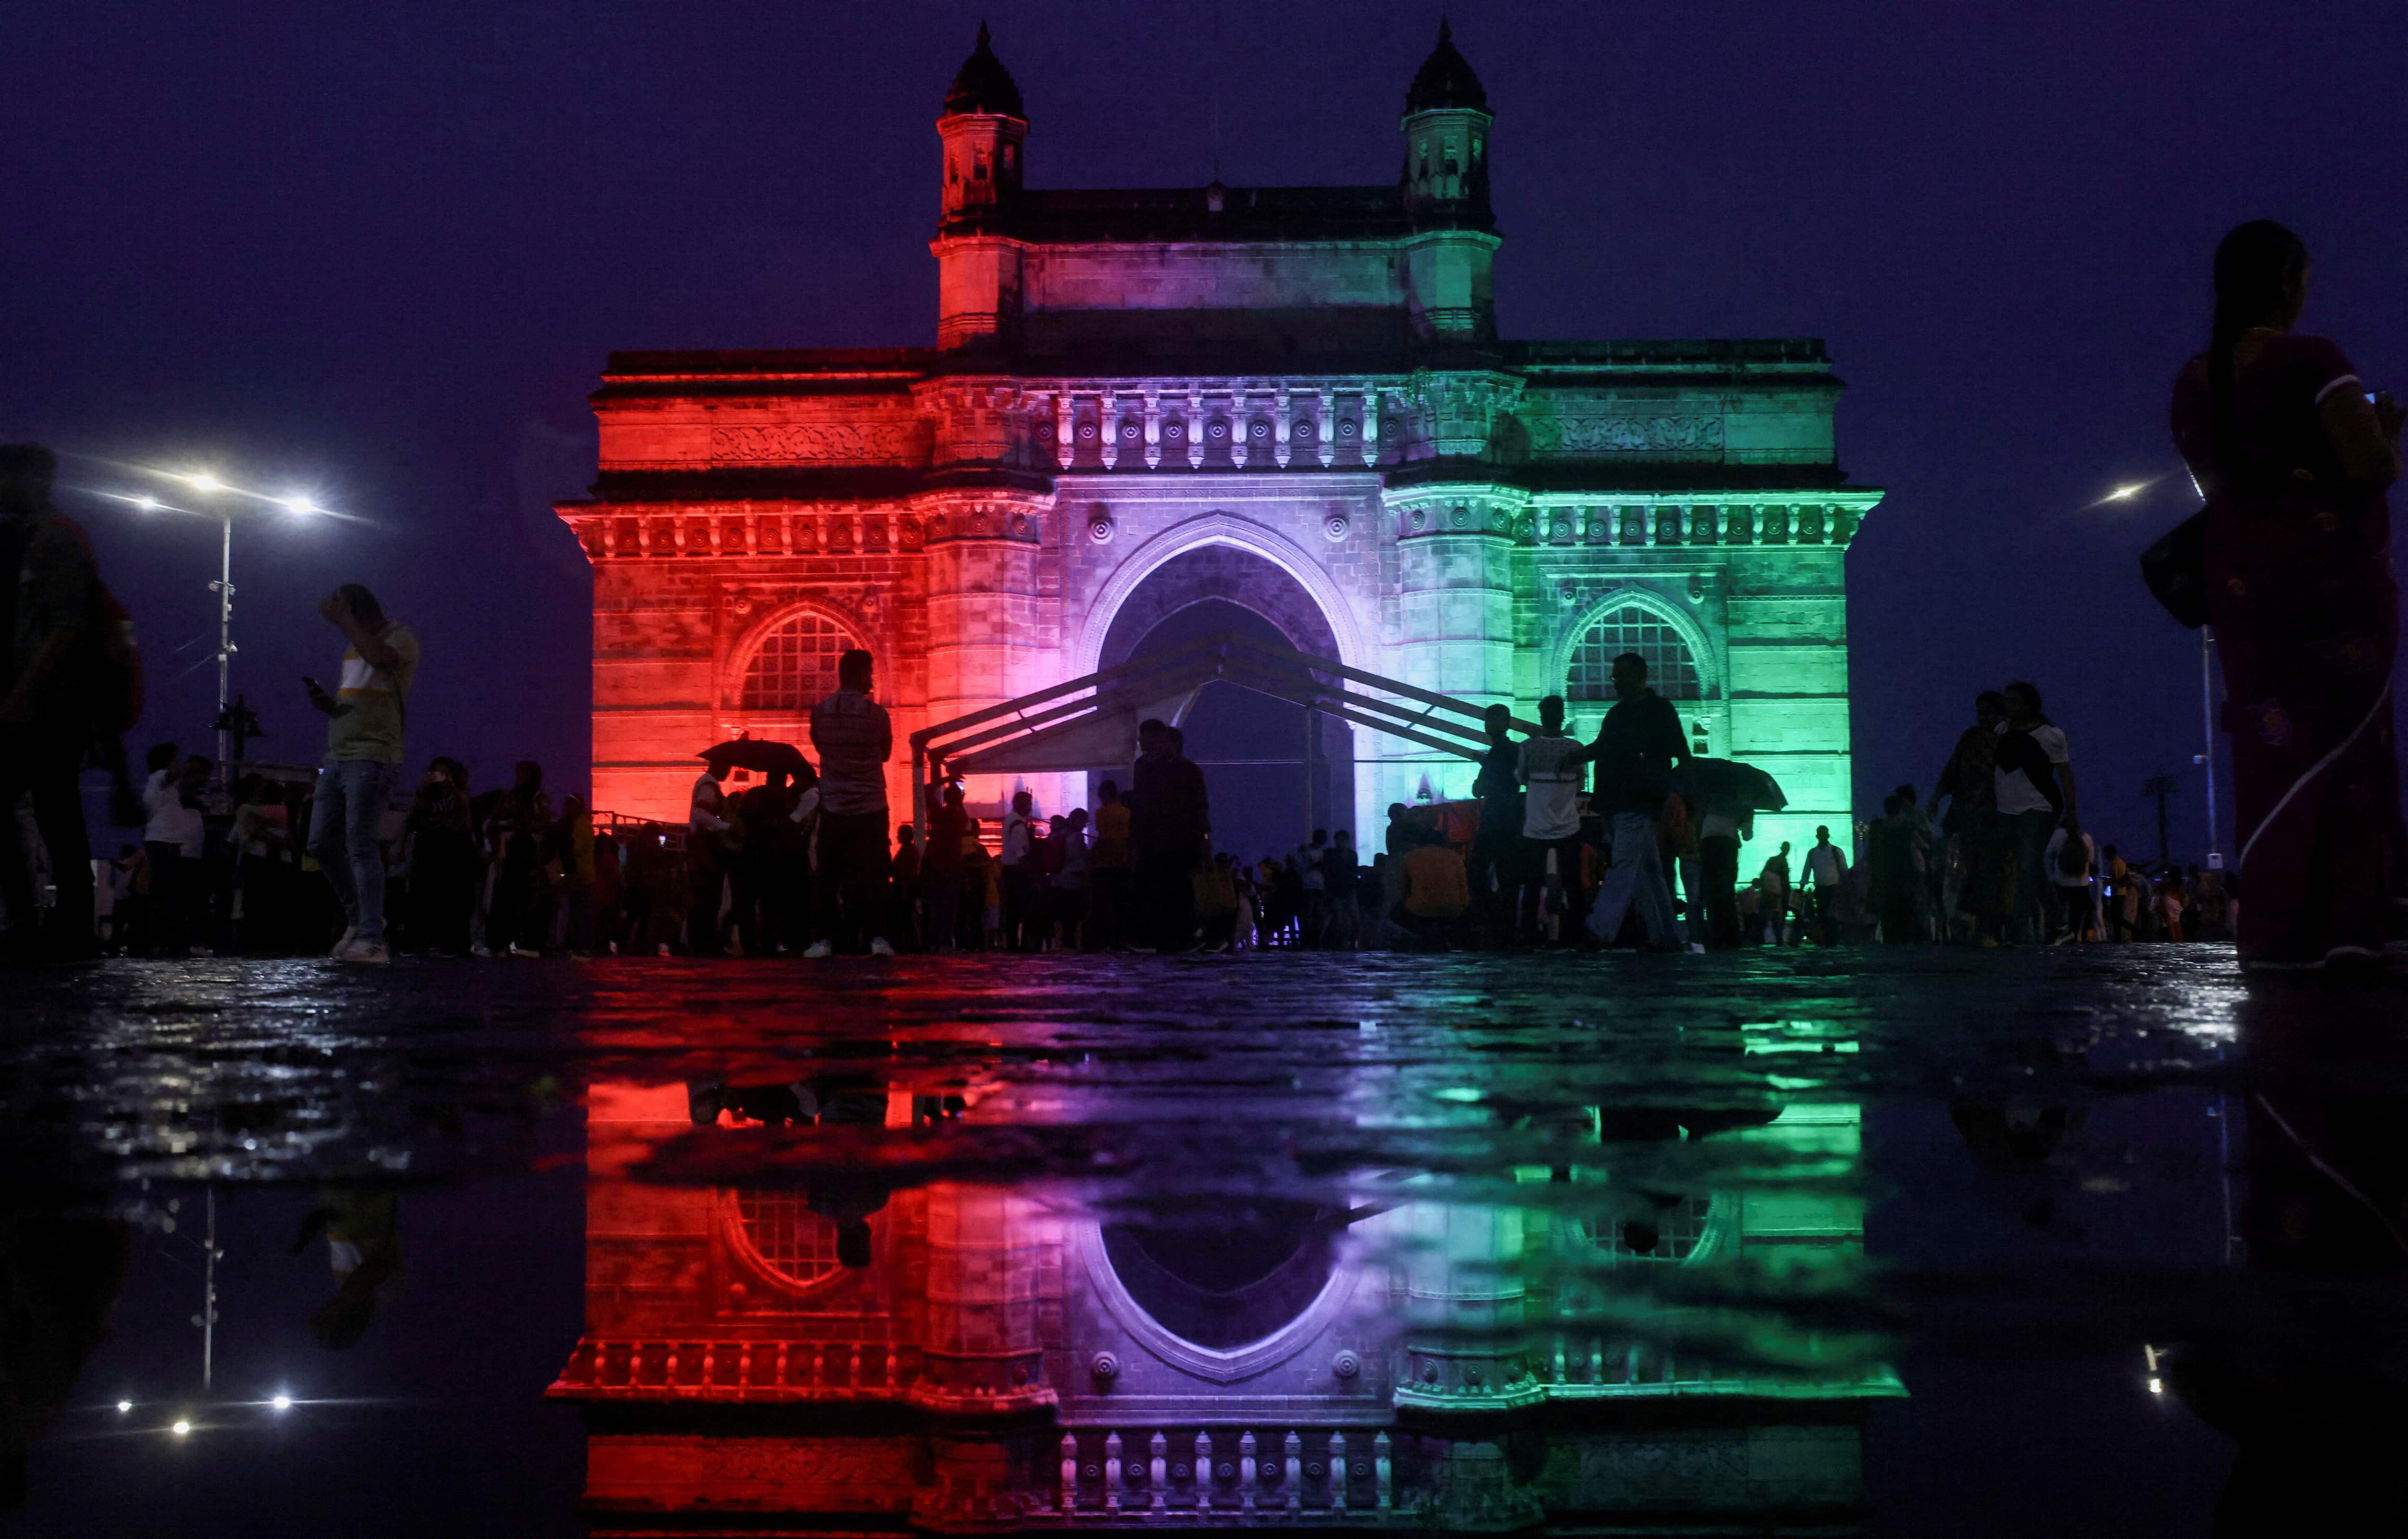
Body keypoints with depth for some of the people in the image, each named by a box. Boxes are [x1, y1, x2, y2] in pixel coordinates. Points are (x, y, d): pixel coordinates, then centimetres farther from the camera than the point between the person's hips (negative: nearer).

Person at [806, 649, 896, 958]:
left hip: (834, 806, 1)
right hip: (871, 806, -1)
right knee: (873, 872, 1)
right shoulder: (876, 713, -6)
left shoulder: (821, 711, -1)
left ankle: (825, 939, 2)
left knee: (829, 875, 6)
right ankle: (877, 938, -7)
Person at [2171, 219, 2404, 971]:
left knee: (2273, 751, 6)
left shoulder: (2193, 384, 10)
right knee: (2346, 743, -1)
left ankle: (2277, 922, 4)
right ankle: (2346, 917, -4)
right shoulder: (2310, 361, -10)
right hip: (2333, 575, -6)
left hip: (2241, 580, 6)